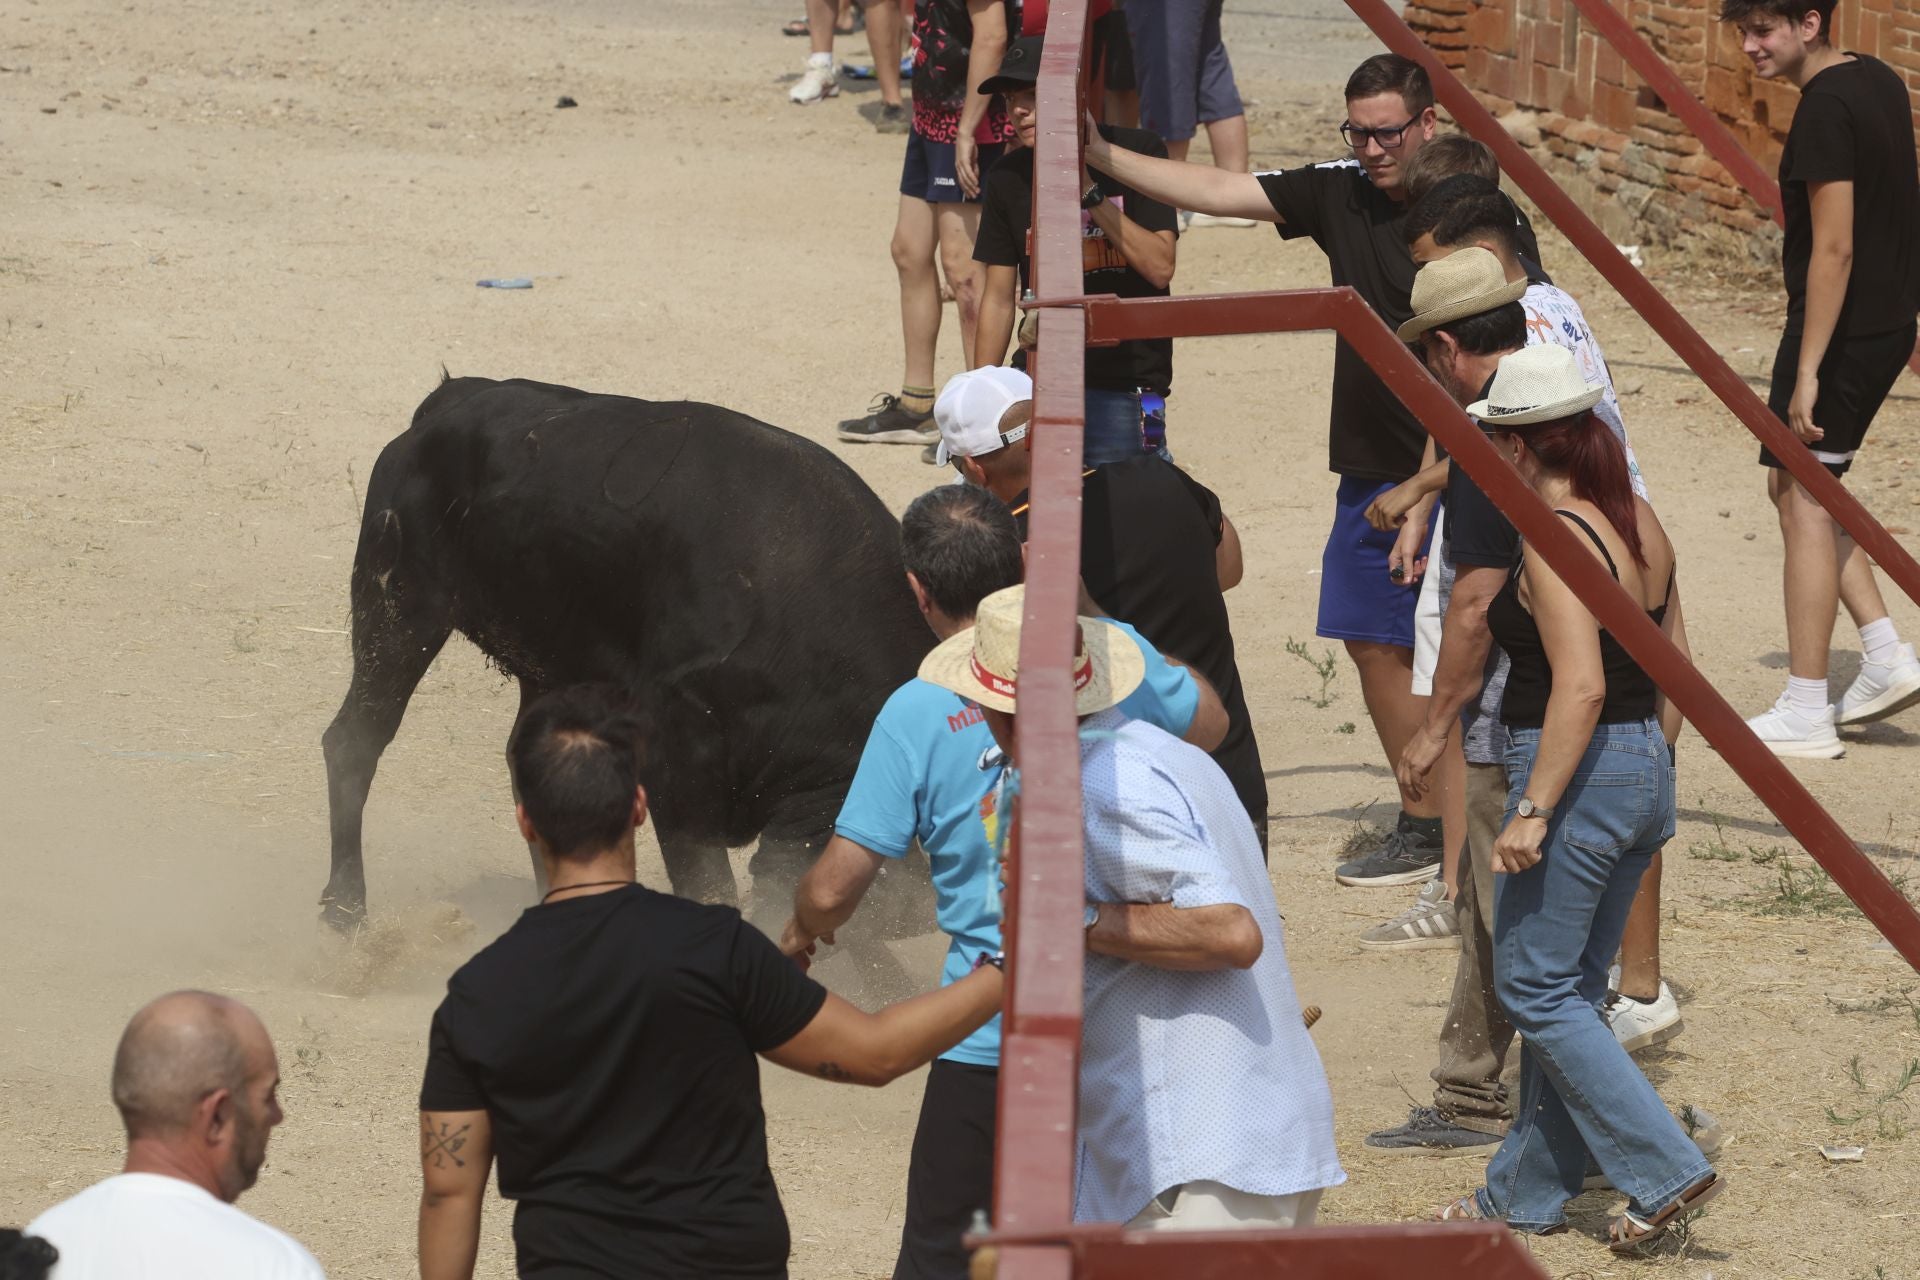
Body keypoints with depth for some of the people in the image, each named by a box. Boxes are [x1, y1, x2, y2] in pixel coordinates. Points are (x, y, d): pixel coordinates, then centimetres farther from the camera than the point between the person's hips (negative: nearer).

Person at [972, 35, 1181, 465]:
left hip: (1126, 386, -3)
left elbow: (1160, 267, -12)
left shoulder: (1136, 154, -4)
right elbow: (999, 300, 9)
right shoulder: (1010, 177, 6)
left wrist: (1089, 191, -17)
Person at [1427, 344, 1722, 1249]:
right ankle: (1529, 1193, 23)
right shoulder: (1640, 524, 7)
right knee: (1573, 988, 16)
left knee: (1536, 988, 0)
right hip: (1648, 768, 9)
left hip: (1576, 771, -9)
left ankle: (1668, 1172, -6)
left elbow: (1580, 687, -26)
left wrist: (1533, 810, -24)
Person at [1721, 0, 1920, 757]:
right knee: (1802, 485, 20)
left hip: (1840, 326, -10)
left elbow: (1833, 248, -22)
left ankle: (1805, 715, -5)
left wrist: (1807, 371, -22)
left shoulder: (1825, 109, -19)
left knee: (1803, 499, -5)